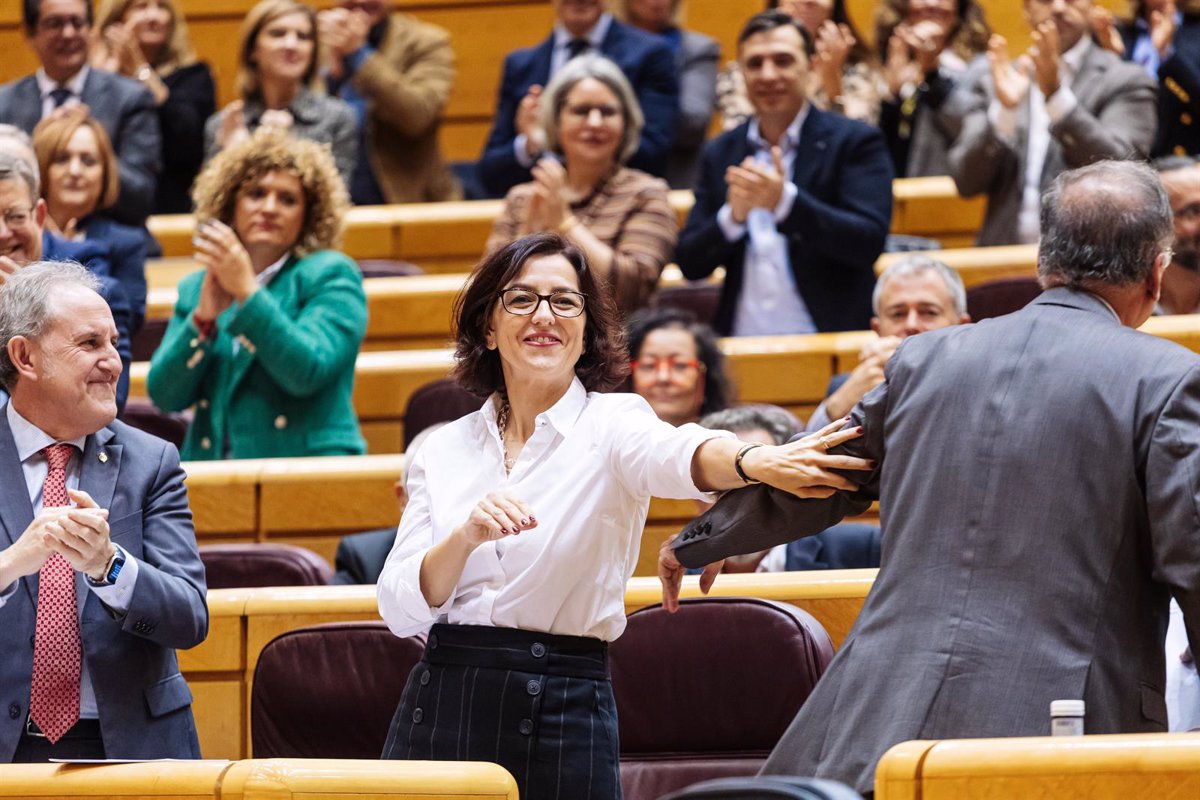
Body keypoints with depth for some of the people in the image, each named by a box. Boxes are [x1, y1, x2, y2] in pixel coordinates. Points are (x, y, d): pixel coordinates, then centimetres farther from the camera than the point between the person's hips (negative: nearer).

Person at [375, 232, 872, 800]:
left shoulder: (611, 424, -1)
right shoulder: (446, 450, 8)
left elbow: (675, 455, -25)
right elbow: (400, 609, 0)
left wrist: (755, 461, -48)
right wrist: (467, 536, -20)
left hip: (562, 712, -3)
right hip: (440, 705, 3)